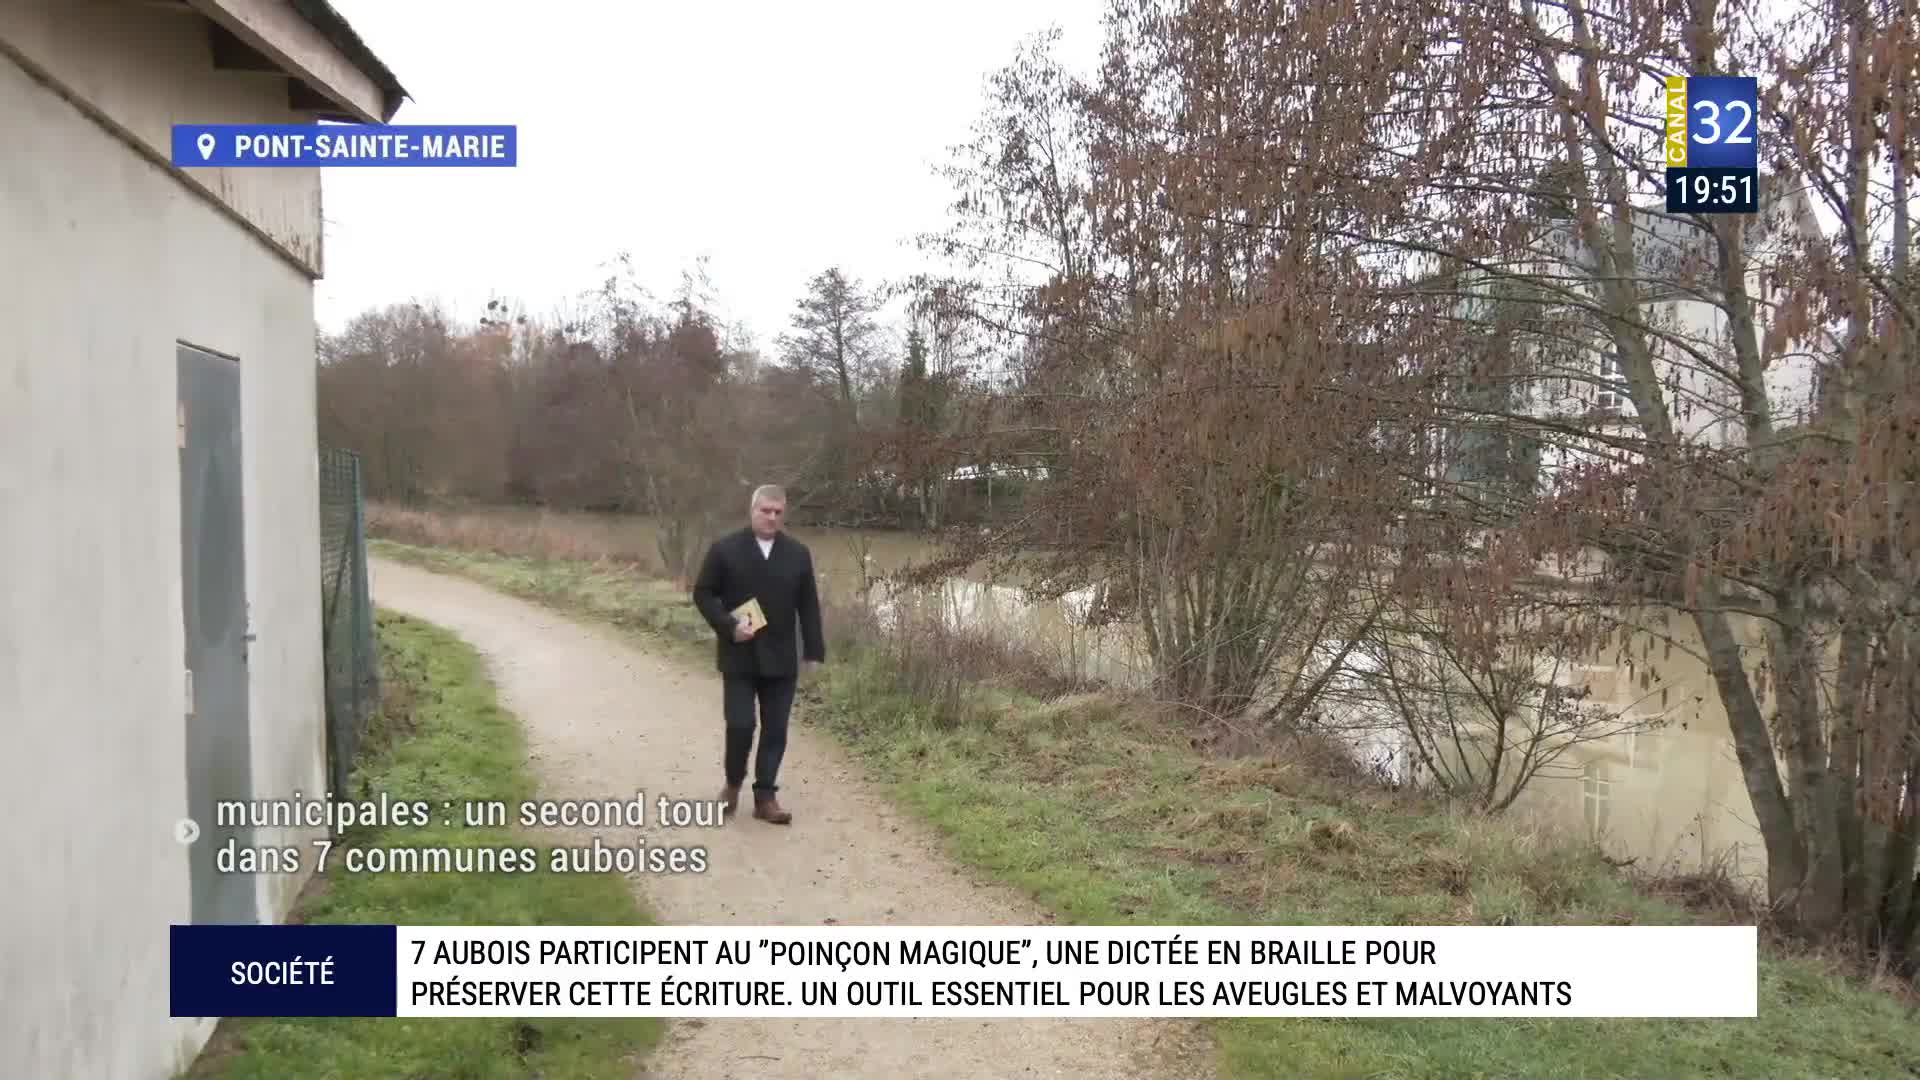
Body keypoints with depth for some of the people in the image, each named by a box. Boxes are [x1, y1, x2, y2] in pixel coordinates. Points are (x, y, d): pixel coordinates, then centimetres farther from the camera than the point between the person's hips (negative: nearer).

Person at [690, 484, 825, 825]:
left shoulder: (798, 553, 5)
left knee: (775, 730, 4)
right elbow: (703, 593, -1)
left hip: (780, 658, 3)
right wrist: (728, 626, -15)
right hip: (739, 656, -3)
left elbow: (809, 605, 7)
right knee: (740, 724, -6)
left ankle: (765, 797, 14)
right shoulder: (724, 549, -4)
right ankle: (733, 783, 20)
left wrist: (813, 651, 3)